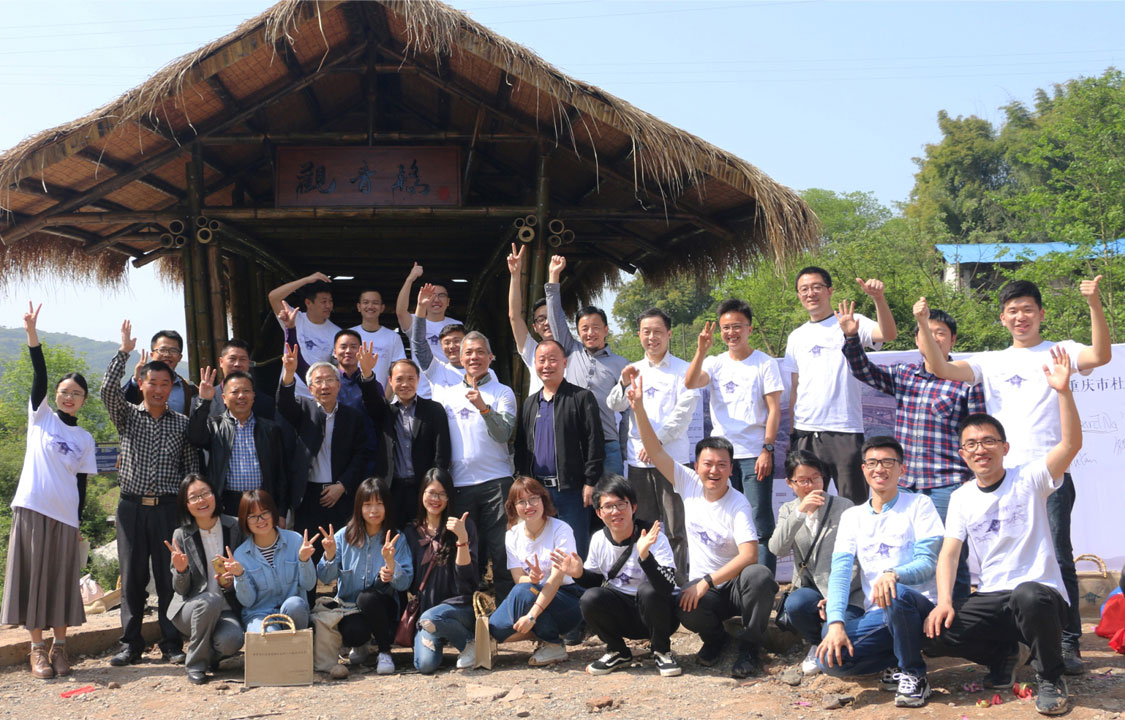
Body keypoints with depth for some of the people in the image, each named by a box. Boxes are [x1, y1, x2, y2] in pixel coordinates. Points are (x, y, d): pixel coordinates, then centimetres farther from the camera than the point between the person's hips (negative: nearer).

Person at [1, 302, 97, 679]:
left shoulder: (85, 439, 11)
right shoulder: (41, 417, 5)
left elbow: (81, 483, 12)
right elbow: (39, 377, -7)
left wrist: (79, 523, 7)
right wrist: (32, 334, -20)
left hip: (65, 516, 2)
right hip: (32, 507, -2)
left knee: (63, 578, 3)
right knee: (32, 574, 0)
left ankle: (59, 647, 14)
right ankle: (37, 648, 8)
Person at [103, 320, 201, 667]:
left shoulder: (182, 424, 8)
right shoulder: (127, 416, 8)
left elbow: (192, 466, 7)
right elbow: (108, 390, -10)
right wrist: (124, 351, -12)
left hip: (168, 508, 0)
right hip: (132, 507, 1)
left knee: (170, 578, 1)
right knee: (132, 578, 5)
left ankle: (172, 645, 8)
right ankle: (130, 645, 13)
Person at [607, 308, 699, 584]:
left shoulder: (682, 370, 2)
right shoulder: (634, 370, 16)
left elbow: (684, 413, -6)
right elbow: (615, 406, 7)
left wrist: (657, 439, -15)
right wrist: (624, 384, -13)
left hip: (672, 456, -4)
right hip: (638, 457, 4)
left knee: (675, 528, -3)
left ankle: (679, 583, 2)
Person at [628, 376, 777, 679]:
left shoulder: (738, 504, -12)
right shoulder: (689, 484, 0)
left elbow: (749, 555, -22)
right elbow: (655, 452, -6)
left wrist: (707, 581, -26)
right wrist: (638, 408, -17)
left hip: (735, 584, -2)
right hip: (702, 587, 2)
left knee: (759, 575, -36)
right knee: (687, 610, -32)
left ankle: (749, 648, -13)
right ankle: (715, 637, 6)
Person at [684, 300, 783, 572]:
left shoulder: (765, 364, 2)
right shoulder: (715, 364, 11)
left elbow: (774, 410, -3)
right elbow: (690, 383, -9)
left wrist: (767, 450, -11)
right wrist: (701, 350, -21)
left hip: (755, 456, -4)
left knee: (760, 524, -5)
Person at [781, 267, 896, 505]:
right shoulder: (796, 337, 15)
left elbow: (889, 334, -17)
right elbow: (795, 388, 15)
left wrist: (878, 297, -31)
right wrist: (791, 433, 10)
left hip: (845, 432, -4)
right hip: (805, 433, 4)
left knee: (854, 503, -2)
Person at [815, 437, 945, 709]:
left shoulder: (919, 505, 3)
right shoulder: (852, 516, 12)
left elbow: (928, 563, -8)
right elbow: (840, 571, 1)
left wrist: (893, 573, -31)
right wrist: (836, 622, -16)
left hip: (919, 605, -3)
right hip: (876, 613, 3)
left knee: (896, 594, -39)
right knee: (830, 658, -23)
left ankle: (914, 675, -13)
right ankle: (900, 661, 3)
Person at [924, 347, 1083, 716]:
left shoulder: (1029, 479, -3)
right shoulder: (961, 498, 9)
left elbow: (1071, 444, -19)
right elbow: (949, 552, 2)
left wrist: (1063, 391, -31)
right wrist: (944, 600, -14)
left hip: (1041, 593, -4)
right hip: (991, 599, 4)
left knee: (1027, 595, -42)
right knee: (933, 634, -18)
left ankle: (1051, 677, -10)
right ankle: (1003, 655, 13)